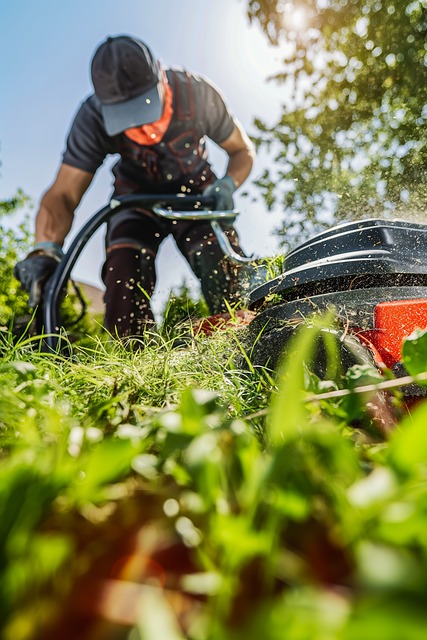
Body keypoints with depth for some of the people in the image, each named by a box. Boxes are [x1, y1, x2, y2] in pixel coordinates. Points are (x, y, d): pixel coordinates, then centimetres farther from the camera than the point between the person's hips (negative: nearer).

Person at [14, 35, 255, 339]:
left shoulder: (198, 94, -25)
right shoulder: (94, 117, -27)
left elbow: (243, 150, -10)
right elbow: (64, 194, -29)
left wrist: (227, 185, -34)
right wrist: (45, 250, -50)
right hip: (137, 194, 0)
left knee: (222, 263, -29)